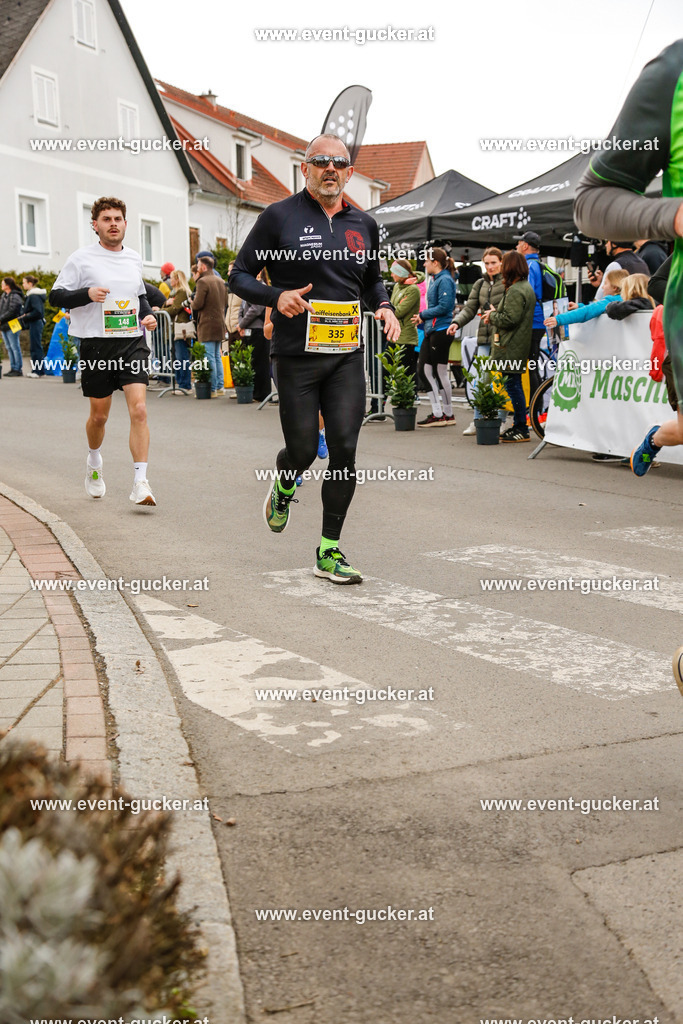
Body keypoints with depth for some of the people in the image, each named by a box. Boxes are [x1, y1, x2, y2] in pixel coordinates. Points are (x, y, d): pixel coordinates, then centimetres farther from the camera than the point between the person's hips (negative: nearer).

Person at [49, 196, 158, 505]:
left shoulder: (134, 259, 12)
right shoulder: (82, 258, -1)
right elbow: (55, 296, -1)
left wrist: (148, 315, 8)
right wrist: (87, 294, -18)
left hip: (133, 343, 2)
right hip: (96, 345, -2)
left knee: (139, 409, -14)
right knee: (99, 415, 10)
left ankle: (140, 483, -14)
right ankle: (94, 463, 41)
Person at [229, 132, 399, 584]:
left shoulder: (364, 224, 11)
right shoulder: (279, 217, -1)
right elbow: (240, 275, 1)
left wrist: (384, 306, 5)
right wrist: (276, 296, -17)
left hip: (347, 356, 3)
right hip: (297, 356, -3)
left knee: (344, 451, -4)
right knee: (303, 449, 2)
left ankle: (330, 551, 7)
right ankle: (284, 487, 41)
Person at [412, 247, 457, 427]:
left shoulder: (445, 280, -12)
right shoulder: (434, 280, 17)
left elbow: (444, 307, -19)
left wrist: (423, 315, -10)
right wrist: (422, 317, 7)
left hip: (441, 330, -10)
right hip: (431, 331, 10)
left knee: (440, 372, -3)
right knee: (425, 370, 7)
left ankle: (448, 415, 6)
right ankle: (437, 413, 12)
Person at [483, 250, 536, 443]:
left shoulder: (515, 291, -16)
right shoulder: (526, 287, 17)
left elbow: (510, 319, -22)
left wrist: (492, 315, -5)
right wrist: (495, 315, 11)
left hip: (511, 347, -10)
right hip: (519, 345, 10)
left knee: (513, 385, -7)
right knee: (515, 385, 14)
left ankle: (521, 429, -4)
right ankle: (518, 425, 19)